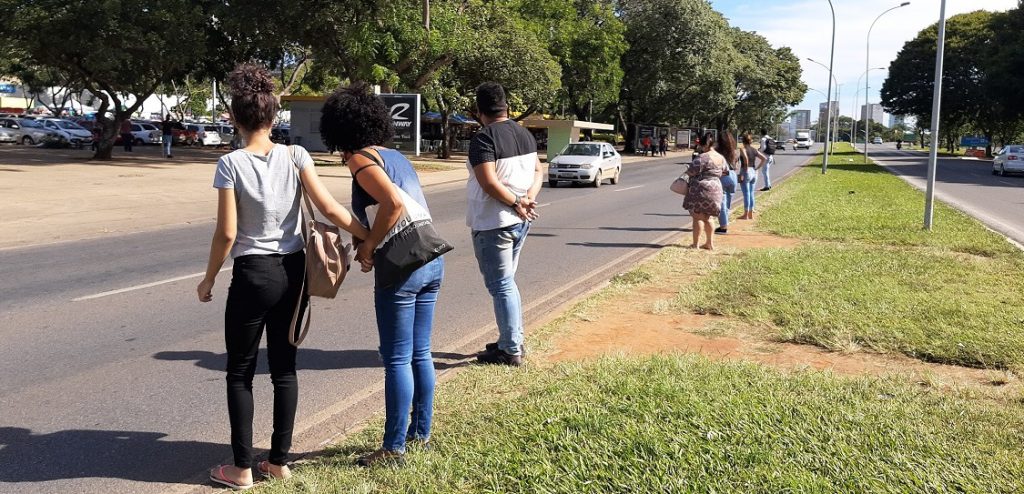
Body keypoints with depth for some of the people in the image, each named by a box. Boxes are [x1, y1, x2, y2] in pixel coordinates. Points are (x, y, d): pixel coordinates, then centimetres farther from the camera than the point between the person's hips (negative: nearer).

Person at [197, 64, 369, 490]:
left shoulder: (231, 164, -11)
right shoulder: (295, 155, -3)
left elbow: (226, 234, -11)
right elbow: (329, 208, -9)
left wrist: (209, 279, 3)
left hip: (253, 275, -4)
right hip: (293, 272, 4)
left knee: (240, 373, 11)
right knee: (284, 368, 14)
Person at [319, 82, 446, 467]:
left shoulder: (361, 160, -8)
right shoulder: (394, 156, 17)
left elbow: (393, 203, -24)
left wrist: (369, 245, -13)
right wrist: (370, 242, 15)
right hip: (432, 261, 8)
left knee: (397, 360, 2)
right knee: (420, 354, 17)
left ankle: (394, 447, 13)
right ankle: (421, 431, 29)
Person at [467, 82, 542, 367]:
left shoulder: (484, 139, -16)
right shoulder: (525, 134, 9)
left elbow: (488, 183, -24)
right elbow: (538, 171, 10)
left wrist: (516, 202, -15)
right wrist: (529, 198, -5)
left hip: (493, 223, -8)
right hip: (519, 221, 8)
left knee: (501, 286, -1)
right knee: (507, 282, 20)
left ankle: (510, 351, 6)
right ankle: (513, 340, 28)